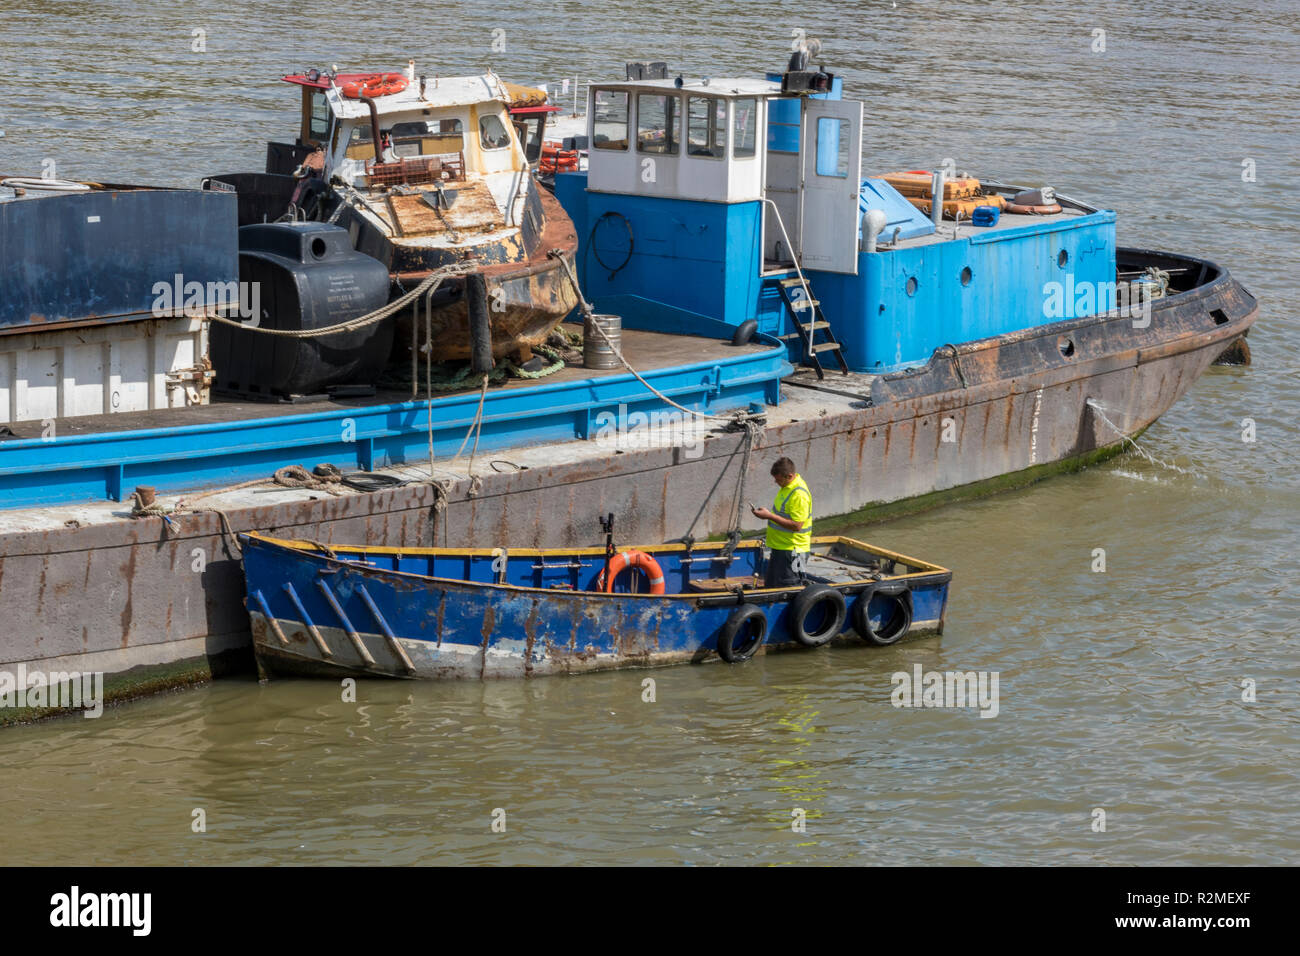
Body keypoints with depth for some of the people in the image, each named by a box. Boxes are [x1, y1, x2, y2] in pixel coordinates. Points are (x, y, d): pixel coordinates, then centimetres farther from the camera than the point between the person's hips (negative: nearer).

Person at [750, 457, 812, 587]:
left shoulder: (799, 494, -23)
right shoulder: (786, 487, 9)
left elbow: (796, 525, -26)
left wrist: (770, 516, -24)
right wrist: (767, 513, 12)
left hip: (792, 551, -10)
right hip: (779, 547, 10)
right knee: (770, 587, 16)